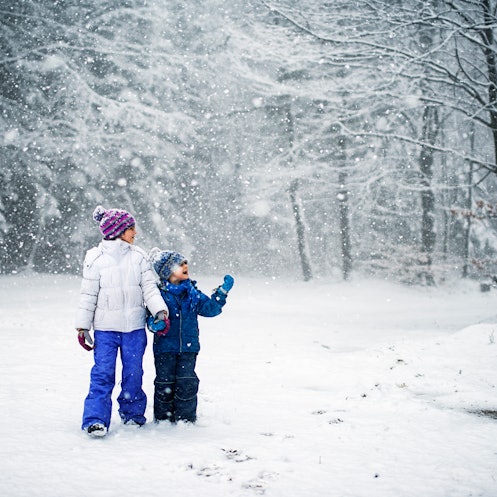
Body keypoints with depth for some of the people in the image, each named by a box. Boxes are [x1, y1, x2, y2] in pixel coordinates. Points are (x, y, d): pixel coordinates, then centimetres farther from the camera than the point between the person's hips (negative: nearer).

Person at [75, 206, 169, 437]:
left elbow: (150, 287, 3)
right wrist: (82, 326, -1)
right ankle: (95, 419, -7)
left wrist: (160, 311, -13)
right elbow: (88, 295, 0)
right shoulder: (96, 258, -2)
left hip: (135, 327, 3)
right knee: (102, 373, -8)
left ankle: (132, 413, 24)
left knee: (134, 372, 7)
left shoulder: (138, 256, 6)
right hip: (105, 327, -3)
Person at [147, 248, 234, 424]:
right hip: (165, 347, -3)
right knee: (165, 382, 3)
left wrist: (222, 292, 2)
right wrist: (155, 323, -25)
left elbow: (209, 308, 10)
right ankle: (163, 418, 17)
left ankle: (186, 418, 12)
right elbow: (150, 315, -4)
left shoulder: (192, 292, 9)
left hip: (188, 347, 3)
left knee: (187, 382, 0)